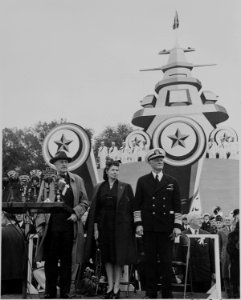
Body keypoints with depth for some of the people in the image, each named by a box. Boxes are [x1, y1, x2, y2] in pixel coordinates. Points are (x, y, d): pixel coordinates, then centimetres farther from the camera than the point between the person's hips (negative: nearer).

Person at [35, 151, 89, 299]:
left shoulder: (77, 180, 11)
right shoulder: (47, 180, 10)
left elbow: (85, 202, 11)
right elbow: (40, 203, 8)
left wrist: (76, 213, -6)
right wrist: (40, 222, -1)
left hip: (69, 224, 0)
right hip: (51, 225, 0)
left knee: (67, 260, 3)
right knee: (50, 259, 2)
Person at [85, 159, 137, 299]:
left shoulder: (126, 187, 1)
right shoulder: (99, 188, 8)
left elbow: (131, 208, -1)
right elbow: (95, 209, 7)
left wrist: (131, 228, -7)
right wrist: (95, 228, 0)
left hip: (120, 226, -2)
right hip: (104, 226, 3)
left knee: (118, 257, -1)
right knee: (107, 257, 7)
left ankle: (117, 287, 7)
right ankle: (110, 286, 16)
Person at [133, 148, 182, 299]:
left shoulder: (172, 182, 8)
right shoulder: (143, 181, 7)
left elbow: (177, 206, 6)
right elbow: (137, 204, 6)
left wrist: (177, 226, -1)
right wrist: (138, 224, -2)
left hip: (167, 228, 0)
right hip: (148, 227, 0)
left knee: (167, 261, 0)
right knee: (150, 260, 3)